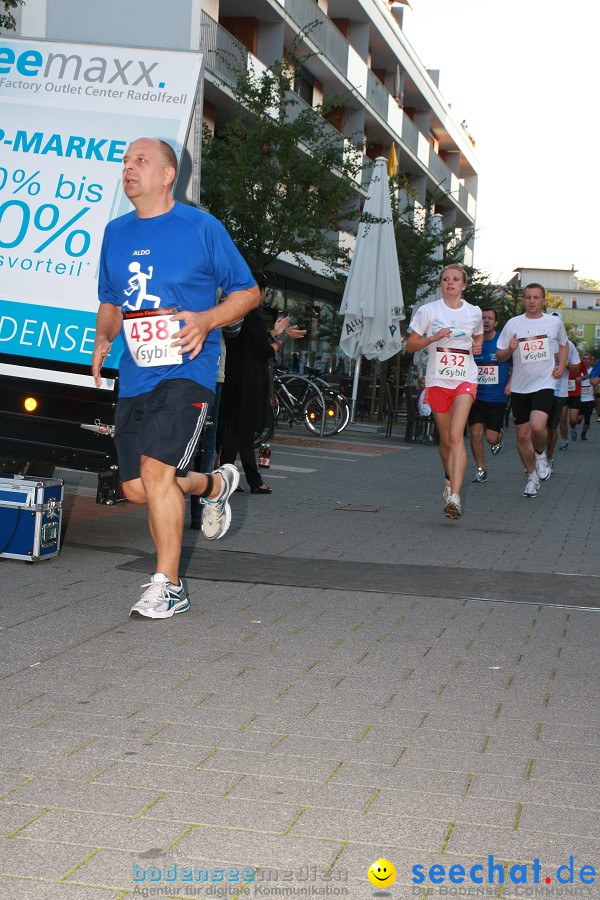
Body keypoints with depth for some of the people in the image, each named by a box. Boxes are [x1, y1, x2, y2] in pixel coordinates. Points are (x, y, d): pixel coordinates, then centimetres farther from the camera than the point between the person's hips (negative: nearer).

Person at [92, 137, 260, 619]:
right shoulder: (115, 233, 13)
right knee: (136, 487, 7)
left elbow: (248, 292, 2)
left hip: (186, 370, -6)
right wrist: (103, 337, 2)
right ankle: (215, 484, 37)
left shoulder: (201, 227, -3)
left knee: (155, 469, -19)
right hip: (134, 375, 6)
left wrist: (206, 320, -16)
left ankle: (167, 586, -7)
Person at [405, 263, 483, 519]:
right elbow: (410, 346, 3)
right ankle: (450, 481, 35)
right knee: (445, 439, 8)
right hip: (437, 380, 1)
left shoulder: (474, 312, 8)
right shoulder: (428, 311, 2)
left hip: (465, 379, -1)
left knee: (456, 435, -18)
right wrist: (434, 337, -13)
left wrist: (478, 345, 5)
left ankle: (454, 496, -27)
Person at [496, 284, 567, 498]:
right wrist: (509, 349, -16)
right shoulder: (513, 323, 2)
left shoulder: (555, 322, 4)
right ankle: (532, 476, 23)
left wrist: (561, 365, 7)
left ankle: (541, 454, 8)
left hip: (544, 383, -2)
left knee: (538, 426, -25)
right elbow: (499, 356, 6)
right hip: (519, 386, 2)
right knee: (523, 434, 5)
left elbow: (563, 344, 24)